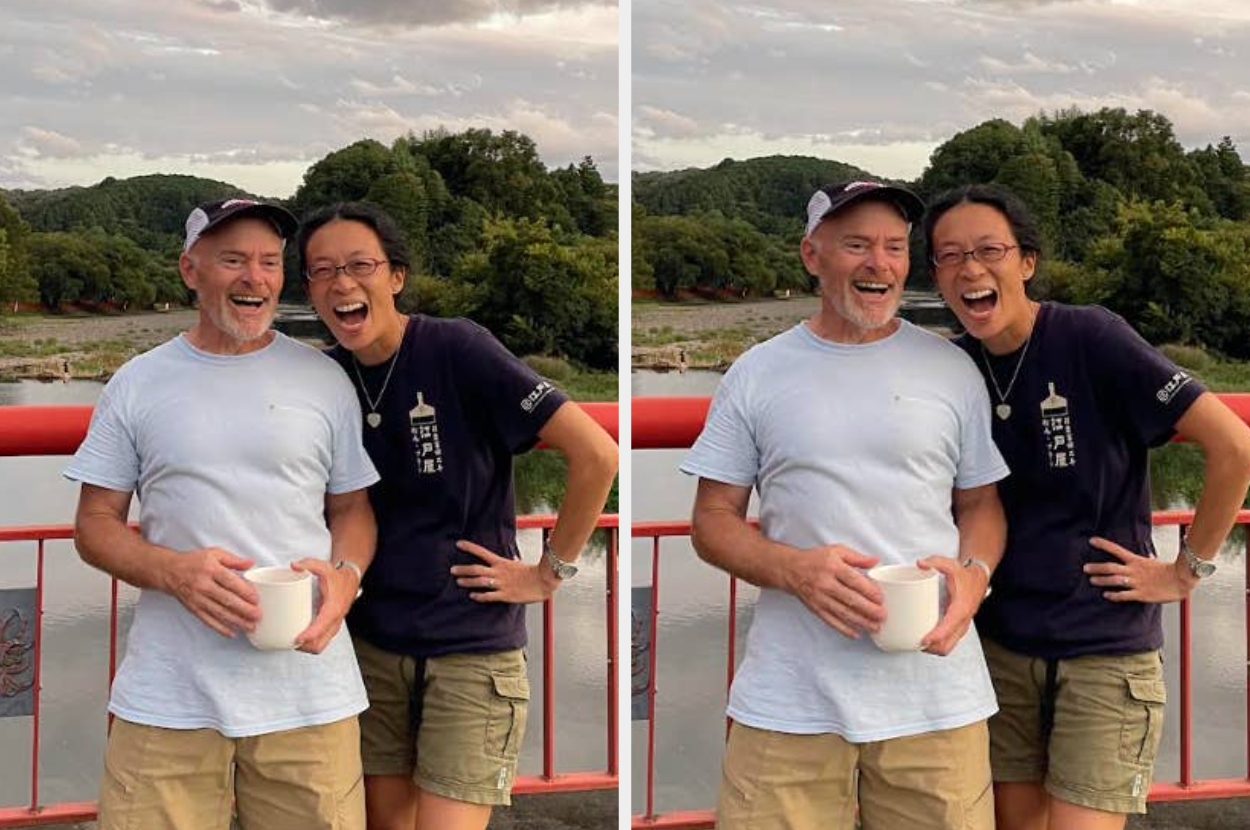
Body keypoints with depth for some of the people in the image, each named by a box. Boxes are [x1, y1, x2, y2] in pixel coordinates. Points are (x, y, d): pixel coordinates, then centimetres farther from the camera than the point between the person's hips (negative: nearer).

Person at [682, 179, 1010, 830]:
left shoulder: (952, 369, 8)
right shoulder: (757, 374, 5)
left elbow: (980, 503, 15)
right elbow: (713, 519, 6)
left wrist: (974, 572, -8)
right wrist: (794, 569, -13)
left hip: (936, 694, 1)